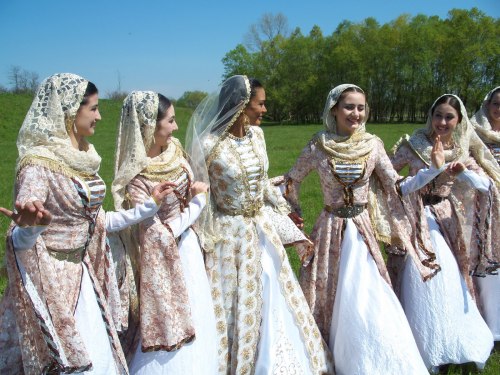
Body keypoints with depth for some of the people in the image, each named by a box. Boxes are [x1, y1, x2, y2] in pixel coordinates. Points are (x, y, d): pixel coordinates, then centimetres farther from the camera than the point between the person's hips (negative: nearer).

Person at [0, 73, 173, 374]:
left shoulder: (82, 157, 4)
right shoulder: (40, 161, -19)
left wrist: (150, 206, 13)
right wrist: (30, 225, -50)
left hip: (81, 275, 8)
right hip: (51, 279, -7)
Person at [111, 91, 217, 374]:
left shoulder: (174, 150, -4)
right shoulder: (135, 177, -25)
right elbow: (160, 234, -23)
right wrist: (199, 201, -14)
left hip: (188, 245, 7)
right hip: (164, 258, -7)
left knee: (196, 317, 19)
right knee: (171, 325, 6)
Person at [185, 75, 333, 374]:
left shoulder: (257, 134, 0)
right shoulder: (209, 144, -19)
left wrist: (286, 209, 21)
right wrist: (204, 242, -11)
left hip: (262, 228, 7)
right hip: (229, 234, -6)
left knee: (274, 297, 17)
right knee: (236, 305, 8)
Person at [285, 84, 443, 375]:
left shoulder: (372, 145, -2)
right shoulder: (318, 147, -6)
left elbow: (397, 188, -1)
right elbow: (293, 181, 9)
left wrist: (437, 169, -9)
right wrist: (296, 214, 13)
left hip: (363, 230, 1)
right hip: (331, 229, -1)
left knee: (367, 301, 2)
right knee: (329, 295, 9)